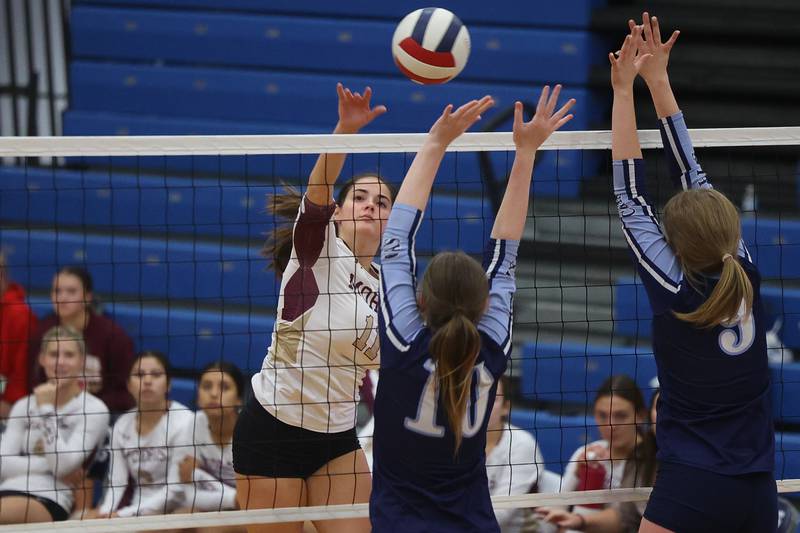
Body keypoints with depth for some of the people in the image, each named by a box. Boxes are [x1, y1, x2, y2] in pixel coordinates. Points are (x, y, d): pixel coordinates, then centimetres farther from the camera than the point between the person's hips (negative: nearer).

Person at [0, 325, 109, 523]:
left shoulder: (94, 409, 5)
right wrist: (46, 465, -6)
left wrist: (46, 408, -4)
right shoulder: (23, 406, 22)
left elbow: (62, 465, -6)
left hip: (50, 500, -5)